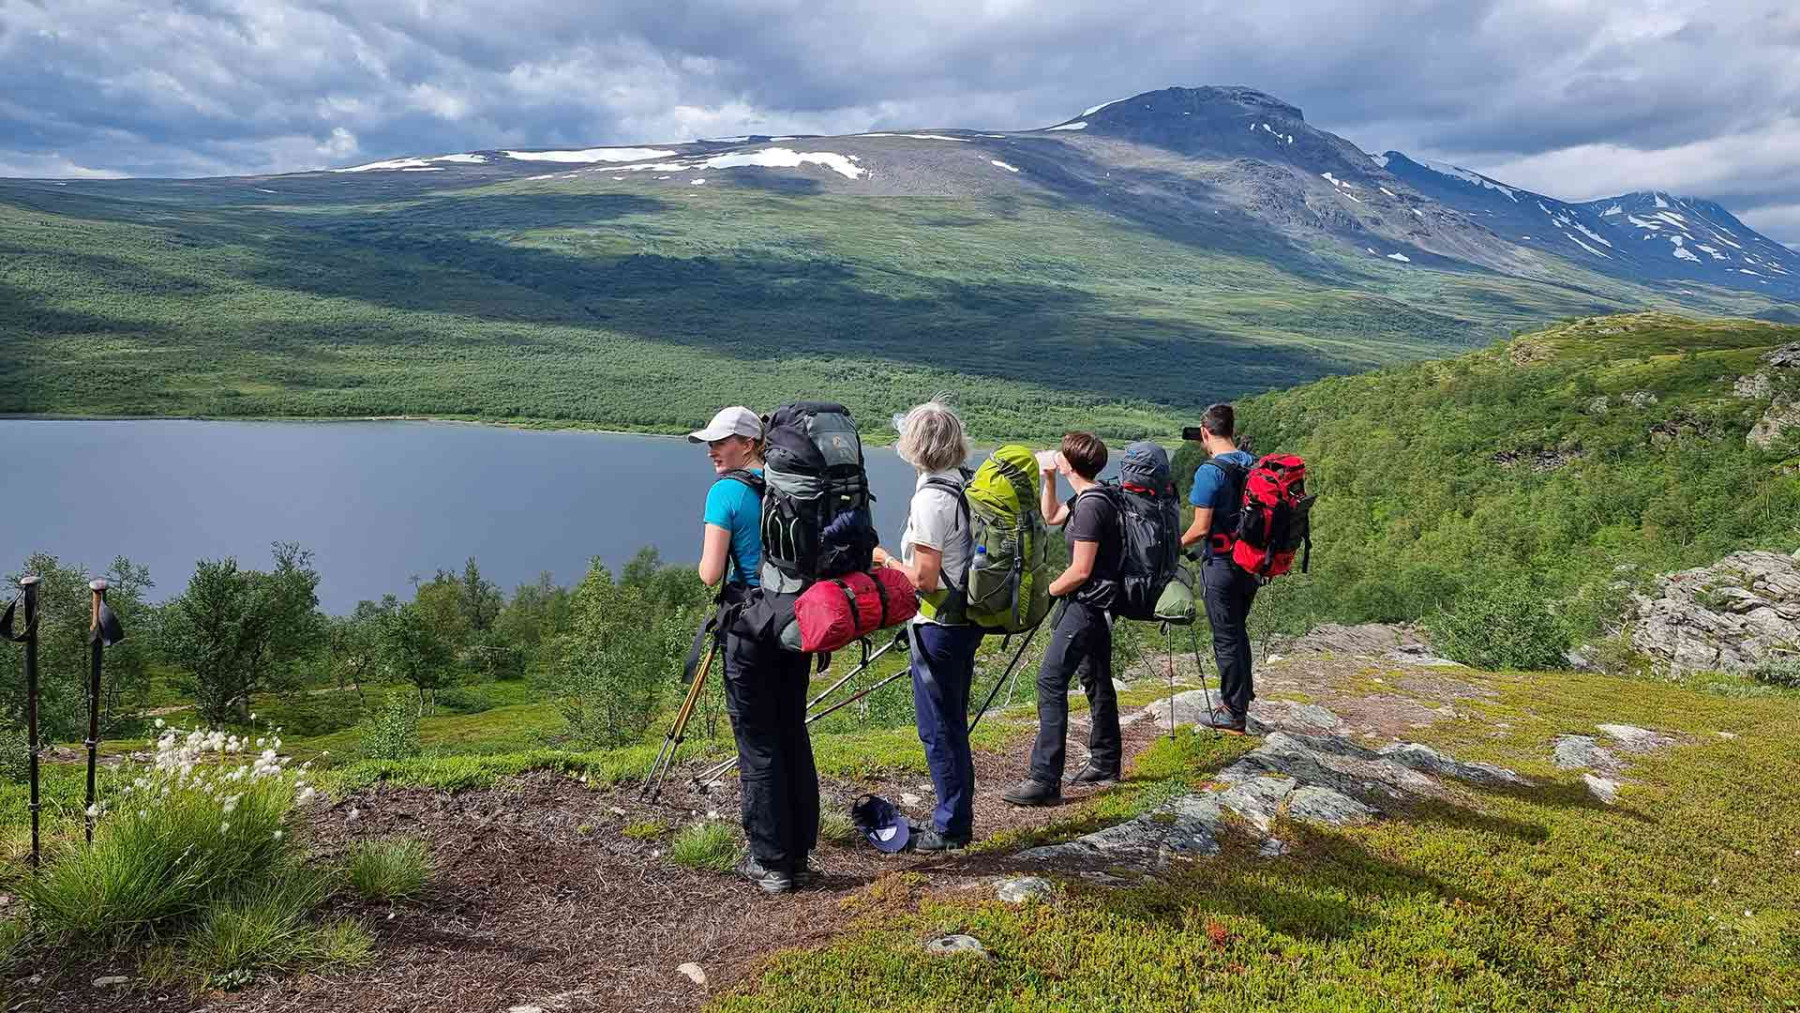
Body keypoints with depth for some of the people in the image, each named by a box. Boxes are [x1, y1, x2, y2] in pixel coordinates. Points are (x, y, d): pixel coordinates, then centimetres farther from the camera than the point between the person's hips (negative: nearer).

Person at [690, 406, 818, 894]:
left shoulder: (725, 492, -11)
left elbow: (711, 574, -14)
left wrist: (709, 561, 6)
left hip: (750, 625, -6)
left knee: (757, 744, 2)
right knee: (794, 736, 13)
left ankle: (770, 861, 8)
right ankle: (799, 855, 20)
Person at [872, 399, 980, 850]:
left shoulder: (931, 498, -20)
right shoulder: (964, 487, 8)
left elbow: (924, 578, -21)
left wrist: (885, 560, -6)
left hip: (938, 626, -9)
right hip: (966, 619, 9)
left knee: (938, 728, 2)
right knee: (952, 723, 18)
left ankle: (950, 826, 11)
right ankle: (958, 819, 28)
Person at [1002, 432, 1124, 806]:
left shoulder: (1091, 506, -20)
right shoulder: (1086, 498, 11)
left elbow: (1081, 570, -22)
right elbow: (1051, 517, 29)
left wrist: (1050, 589, -6)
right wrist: (1049, 481, 16)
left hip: (1086, 605, -11)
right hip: (1097, 605, 11)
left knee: (1051, 681, -14)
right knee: (1096, 678, 18)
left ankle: (1045, 780, -16)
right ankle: (1105, 762, 29)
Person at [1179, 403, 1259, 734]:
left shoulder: (1209, 472, -18)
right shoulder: (1254, 465, 5)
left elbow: (1201, 529, -18)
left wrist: (1177, 544, -1)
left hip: (1221, 564, -7)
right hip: (1251, 563, 7)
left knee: (1226, 638, 2)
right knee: (1238, 631, 22)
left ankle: (1233, 714, 10)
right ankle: (1242, 695, 34)